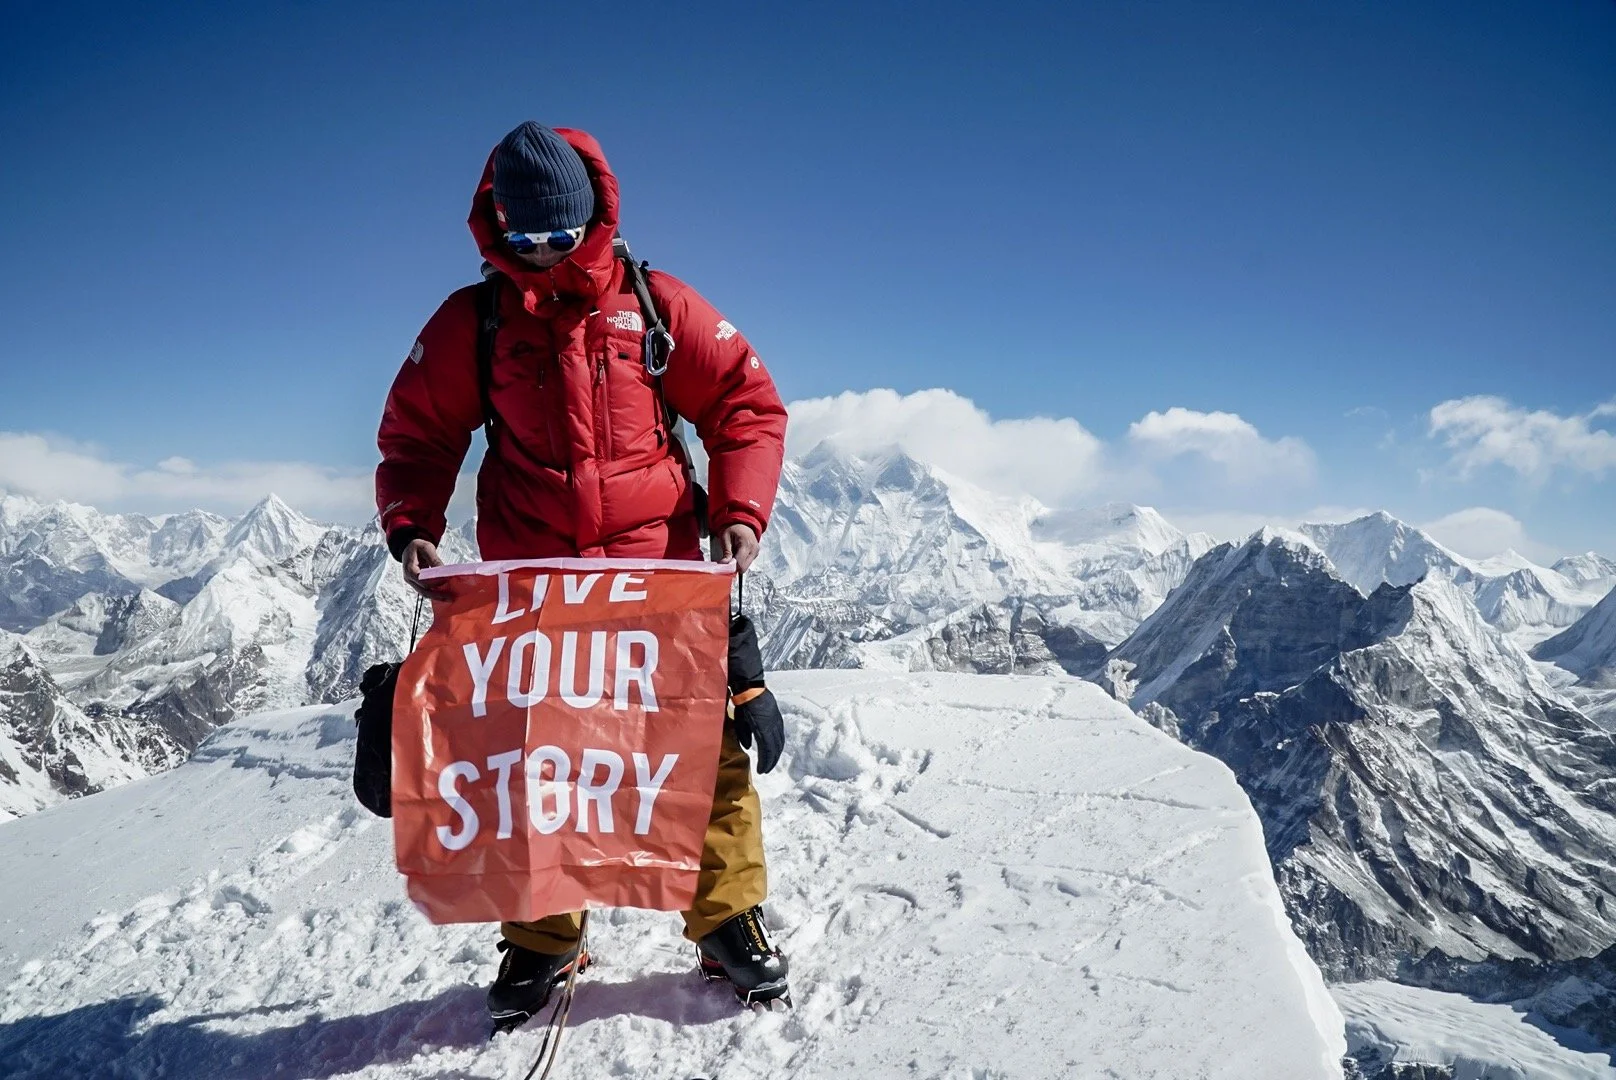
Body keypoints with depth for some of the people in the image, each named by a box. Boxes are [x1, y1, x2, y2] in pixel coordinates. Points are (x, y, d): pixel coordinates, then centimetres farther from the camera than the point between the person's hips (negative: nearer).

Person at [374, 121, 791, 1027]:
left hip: (661, 563, -1)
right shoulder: (470, 322, 4)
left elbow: (748, 404, 5)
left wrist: (741, 511, -8)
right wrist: (411, 527, -6)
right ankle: (542, 938, 23)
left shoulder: (655, 304, 2)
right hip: (528, 576, 1)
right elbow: (416, 437, 11)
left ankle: (729, 918, 16)